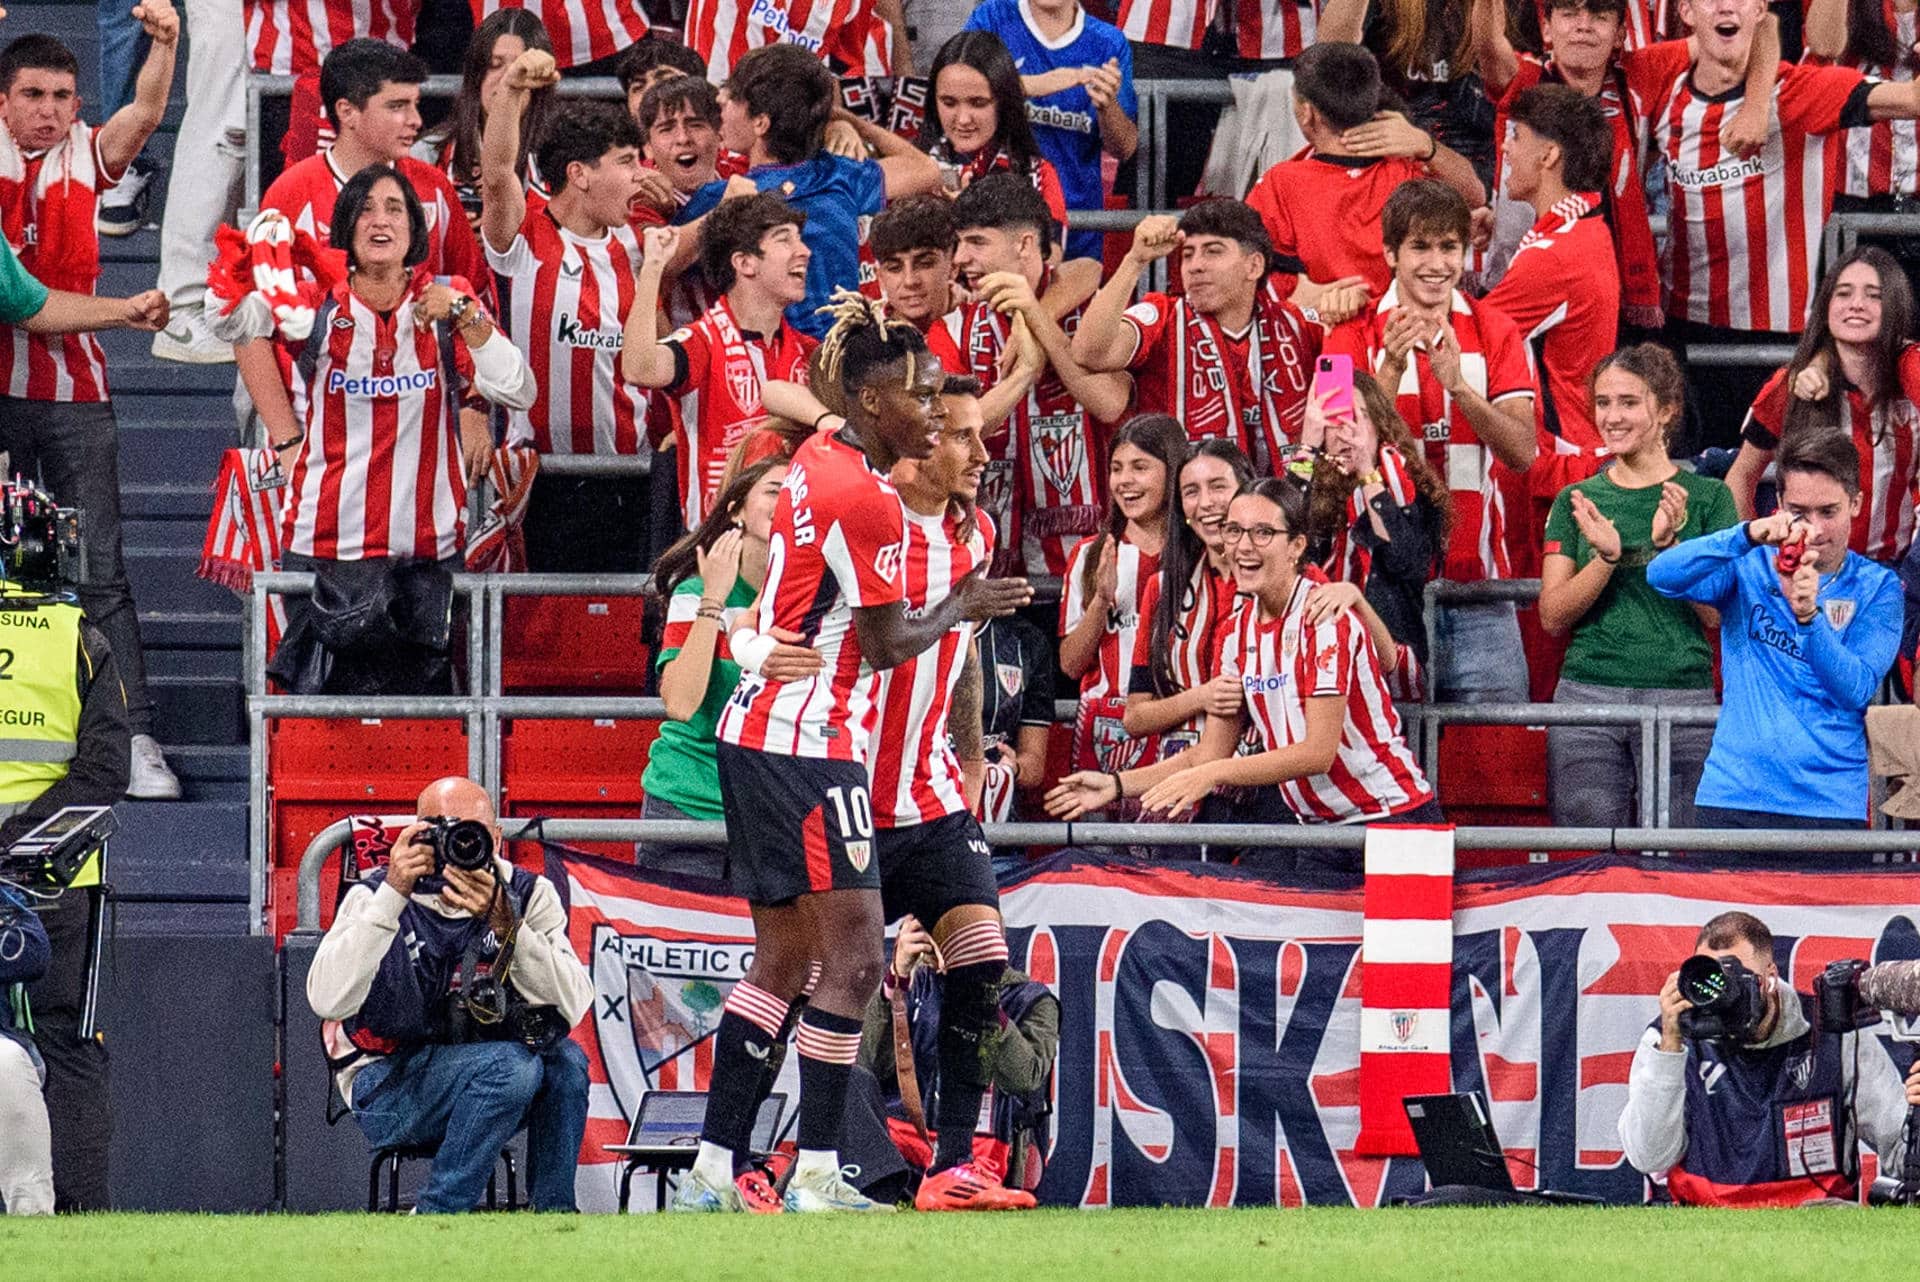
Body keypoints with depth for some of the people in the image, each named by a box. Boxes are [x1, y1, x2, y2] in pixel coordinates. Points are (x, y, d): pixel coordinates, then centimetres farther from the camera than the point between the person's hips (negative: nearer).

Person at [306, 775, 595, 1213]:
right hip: (388, 1089, -4)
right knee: (512, 1066, -30)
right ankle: (435, 1223, -21)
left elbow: (572, 1007, -16)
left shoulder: (528, 895, -1)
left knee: (564, 1058, -26)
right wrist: (392, 896, -29)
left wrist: (505, 924, -29)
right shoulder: (376, 894, -8)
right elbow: (327, 1000, -25)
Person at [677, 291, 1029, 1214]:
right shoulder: (866, 502, -18)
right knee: (853, 959, -8)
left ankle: (712, 1172, 10)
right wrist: (965, 607, 5)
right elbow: (888, 645, -11)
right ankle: (817, 1179, -9)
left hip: (756, 734, 10)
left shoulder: (817, 458, 9)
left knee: (783, 959, 11)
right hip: (808, 748, -10)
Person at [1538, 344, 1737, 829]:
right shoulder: (1577, 502, 11)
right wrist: (1606, 557, -11)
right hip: (1587, 694, 2)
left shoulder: (1707, 497, 6)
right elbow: (1552, 616, 5)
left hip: (1682, 697, -2)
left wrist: (1672, 544, -14)